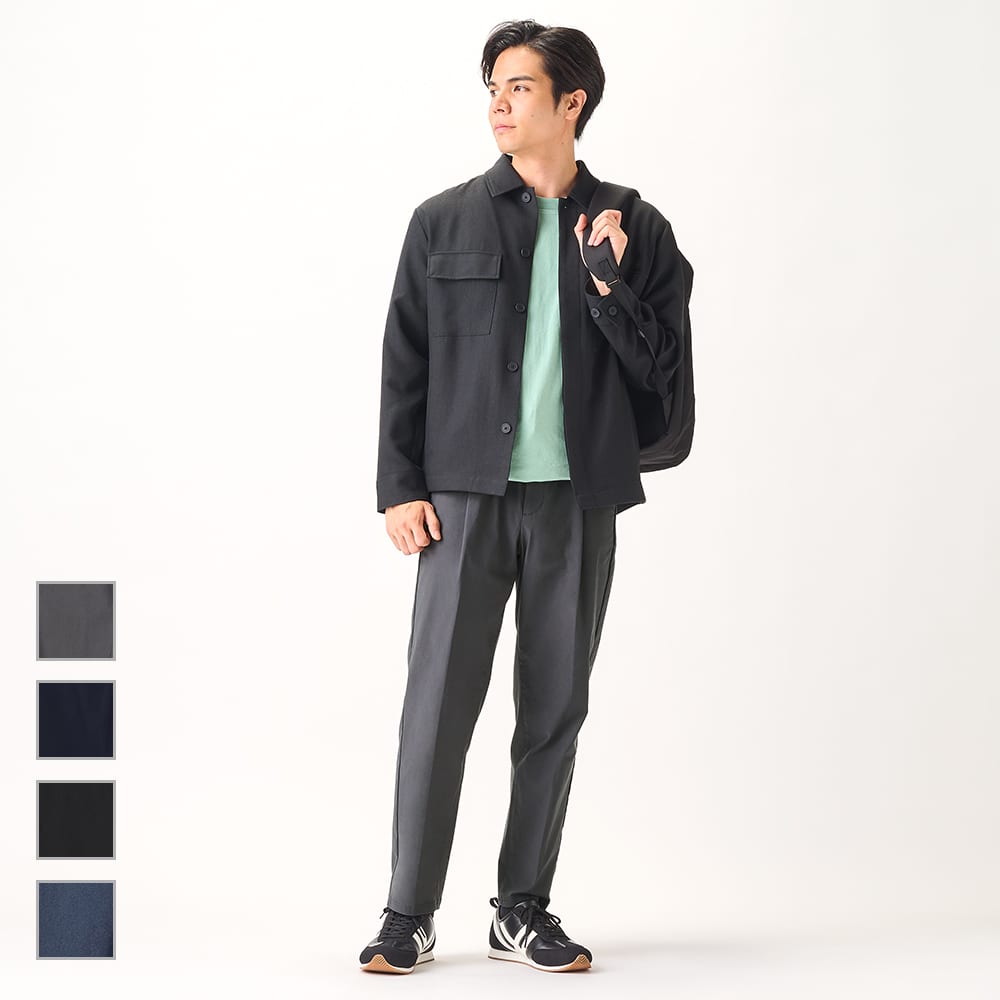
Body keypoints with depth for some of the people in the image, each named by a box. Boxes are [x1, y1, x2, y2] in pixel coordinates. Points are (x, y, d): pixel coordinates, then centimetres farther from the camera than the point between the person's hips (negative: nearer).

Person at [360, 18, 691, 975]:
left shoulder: (634, 229, 6)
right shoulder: (444, 222, 6)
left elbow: (660, 367, 4)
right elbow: (404, 361, 6)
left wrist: (611, 286, -12)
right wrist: (398, 489, -1)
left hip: (577, 499, 1)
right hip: (467, 494, -1)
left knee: (554, 710, 6)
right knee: (438, 705, -4)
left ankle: (523, 911, 17)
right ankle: (408, 916, 5)